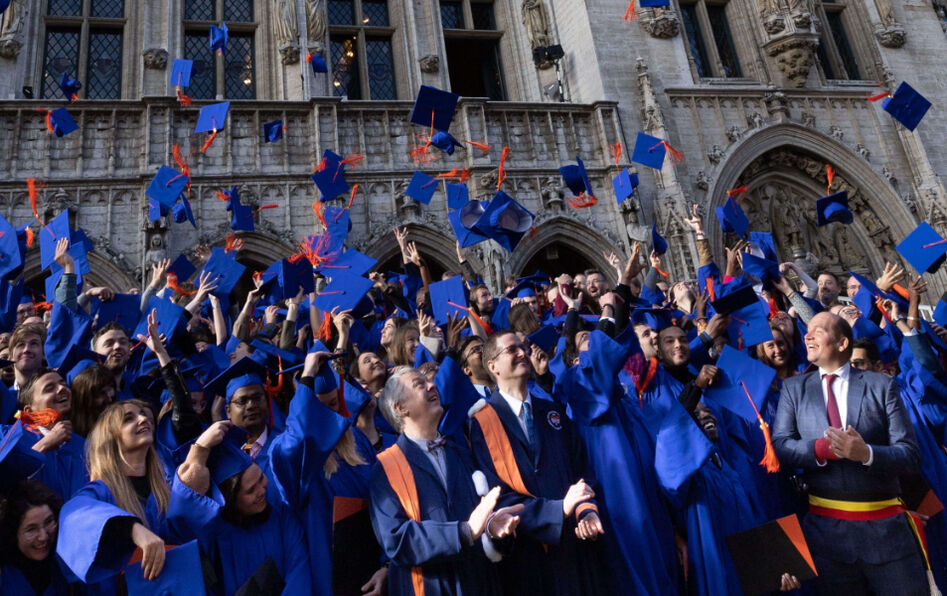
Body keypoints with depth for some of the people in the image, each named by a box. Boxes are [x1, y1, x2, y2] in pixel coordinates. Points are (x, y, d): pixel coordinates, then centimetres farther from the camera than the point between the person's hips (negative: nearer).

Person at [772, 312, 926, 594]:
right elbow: (780, 446, -3)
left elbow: (910, 456, -3)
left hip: (886, 526, -1)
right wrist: (822, 448, -21)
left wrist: (866, 453, -22)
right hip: (825, 526, 1)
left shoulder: (881, 385, 3)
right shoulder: (794, 387, 7)